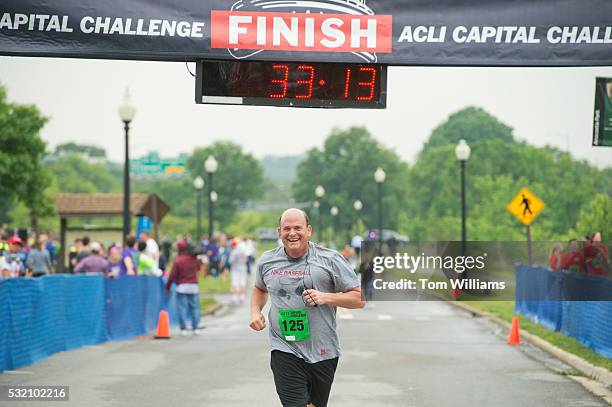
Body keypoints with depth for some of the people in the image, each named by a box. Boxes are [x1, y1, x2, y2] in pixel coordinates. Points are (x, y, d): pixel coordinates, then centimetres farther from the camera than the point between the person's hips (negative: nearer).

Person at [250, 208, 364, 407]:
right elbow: (260, 288, 29)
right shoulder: (267, 261, 6)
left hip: (323, 352, 0)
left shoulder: (330, 259, -3)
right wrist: (255, 311, 9)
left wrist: (326, 297, -15)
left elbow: (359, 298, -1)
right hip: (285, 352, 0)